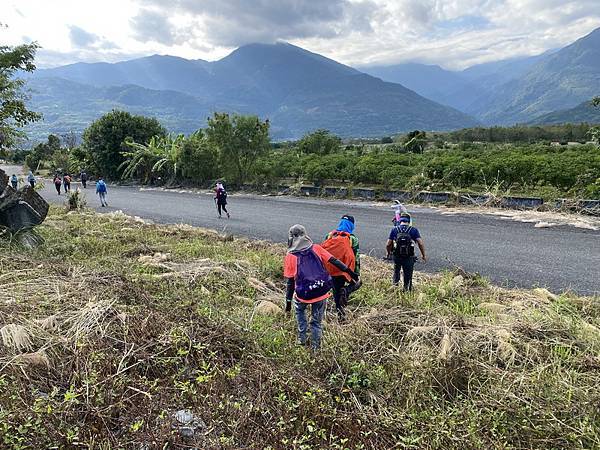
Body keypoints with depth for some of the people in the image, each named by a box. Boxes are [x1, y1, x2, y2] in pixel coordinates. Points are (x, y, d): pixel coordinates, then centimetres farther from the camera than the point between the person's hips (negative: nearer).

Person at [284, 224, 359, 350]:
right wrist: (350, 272, 4)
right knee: (317, 321, 20)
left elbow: (291, 282, -2)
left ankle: (302, 338, 30)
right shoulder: (316, 248, 1)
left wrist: (288, 301, 6)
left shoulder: (290, 256, -4)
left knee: (299, 310, 32)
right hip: (322, 293, 1)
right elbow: (334, 261, -2)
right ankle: (315, 347, 26)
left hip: (304, 295, -1)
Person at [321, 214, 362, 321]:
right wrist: (357, 274, -1)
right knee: (356, 284, 21)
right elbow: (356, 258, -8)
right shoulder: (353, 239, -7)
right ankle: (346, 291, -11)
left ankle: (340, 315, 18)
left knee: (336, 292, 18)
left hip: (331, 271, 4)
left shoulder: (329, 236, 3)